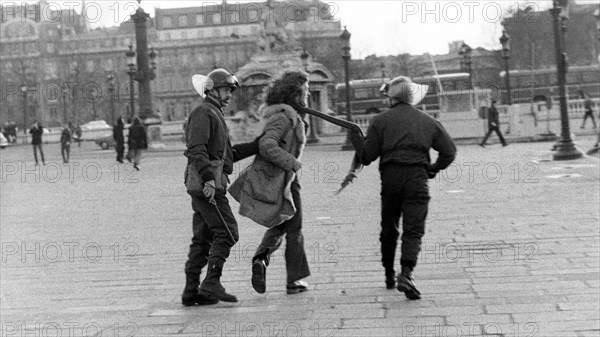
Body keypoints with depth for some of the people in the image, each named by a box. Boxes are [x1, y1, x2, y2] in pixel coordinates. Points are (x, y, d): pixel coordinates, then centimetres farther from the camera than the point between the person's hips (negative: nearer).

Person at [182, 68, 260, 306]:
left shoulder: (215, 115, 26)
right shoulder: (203, 113, -7)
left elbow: (229, 152, 26)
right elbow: (196, 149, -20)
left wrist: (260, 145, 21)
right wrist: (208, 177, -30)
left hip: (210, 183, 10)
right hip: (207, 183, -10)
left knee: (202, 237, 8)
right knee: (226, 231, -13)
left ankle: (191, 291, 9)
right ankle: (212, 283, -15)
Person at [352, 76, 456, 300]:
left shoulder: (381, 121, 6)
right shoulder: (427, 121, 13)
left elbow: (367, 156, 3)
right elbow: (449, 151, 10)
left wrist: (355, 137, 19)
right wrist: (434, 168, 22)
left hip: (390, 177, 0)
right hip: (417, 178, 0)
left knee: (389, 229, 16)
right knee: (413, 230, -4)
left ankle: (389, 275, 26)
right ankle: (406, 274, -24)